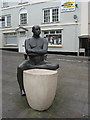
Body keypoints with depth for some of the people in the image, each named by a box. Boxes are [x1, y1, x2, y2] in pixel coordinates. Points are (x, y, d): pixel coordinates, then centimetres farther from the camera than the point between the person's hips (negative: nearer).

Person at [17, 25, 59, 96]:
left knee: (56, 66, -26)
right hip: (31, 61, -1)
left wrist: (32, 51, -14)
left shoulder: (44, 40, 7)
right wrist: (40, 52, -13)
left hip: (42, 62, 1)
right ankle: (22, 90, -17)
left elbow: (45, 51, -12)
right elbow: (28, 52, -13)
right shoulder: (28, 41, 5)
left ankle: (32, 67, -26)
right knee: (19, 68, -33)